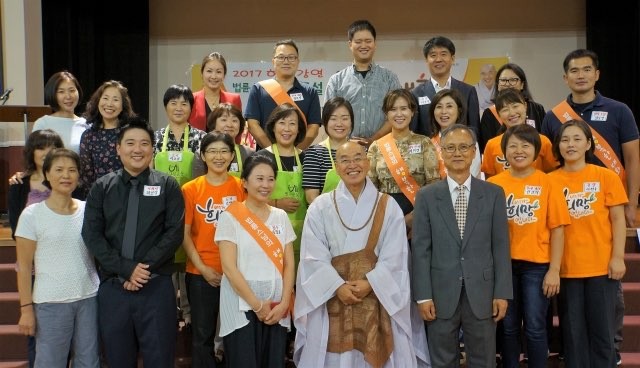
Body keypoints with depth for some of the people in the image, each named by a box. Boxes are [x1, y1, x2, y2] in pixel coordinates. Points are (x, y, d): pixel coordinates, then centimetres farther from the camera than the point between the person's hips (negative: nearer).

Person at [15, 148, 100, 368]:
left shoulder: (88, 210, 4)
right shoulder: (32, 214, -5)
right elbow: (24, 266, -3)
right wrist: (26, 308, -6)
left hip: (89, 298, 3)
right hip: (51, 302, -3)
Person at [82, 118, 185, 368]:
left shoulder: (167, 186, 4)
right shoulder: (102, 187, 9)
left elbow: (175, 232, -4)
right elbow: (91, 234, 0)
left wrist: (145, 268, -13)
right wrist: (126, 269, -11)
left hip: (156, 286, -2)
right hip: (112, 286, 2)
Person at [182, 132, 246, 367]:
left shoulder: (241, 187, 0)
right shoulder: (190, 189, -2)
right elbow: (184, 234, -2)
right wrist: (203, 268, -9)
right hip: (200, 273, 0)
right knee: (202, 334, 11)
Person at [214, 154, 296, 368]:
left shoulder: (281, 217, 8)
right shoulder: (230, 216, -5)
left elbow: (288, 264, 6)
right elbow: (229, 267, -10)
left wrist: (283, 304, -6)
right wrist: (257, 305, -12)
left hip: (276, 309, 4)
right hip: (242, 307, -4)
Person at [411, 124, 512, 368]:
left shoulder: (493, 194, 4)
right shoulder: (427, 196, 2)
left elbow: (500, 246, 2)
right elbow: (421, 249, -1)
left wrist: (502, 293, -2)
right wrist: (423, 295, -6)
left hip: (482, 292, 0)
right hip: (441, 294, 0)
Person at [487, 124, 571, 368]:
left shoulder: (548, 184, -2)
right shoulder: (493, 185, 1)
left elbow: (557, 229, -3)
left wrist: (554, 270, -7)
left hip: (537, 265, -1)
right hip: (503, 265, 1)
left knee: (535, 327, 5)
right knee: (508, 326, 11)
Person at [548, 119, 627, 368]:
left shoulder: (606, 176, 0)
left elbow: (617, 219, 0)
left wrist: (618, 257, -7)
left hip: (602, 266, -1)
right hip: (567, 268, 1)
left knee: (602, 330, 7)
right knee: (573, 332, 9)